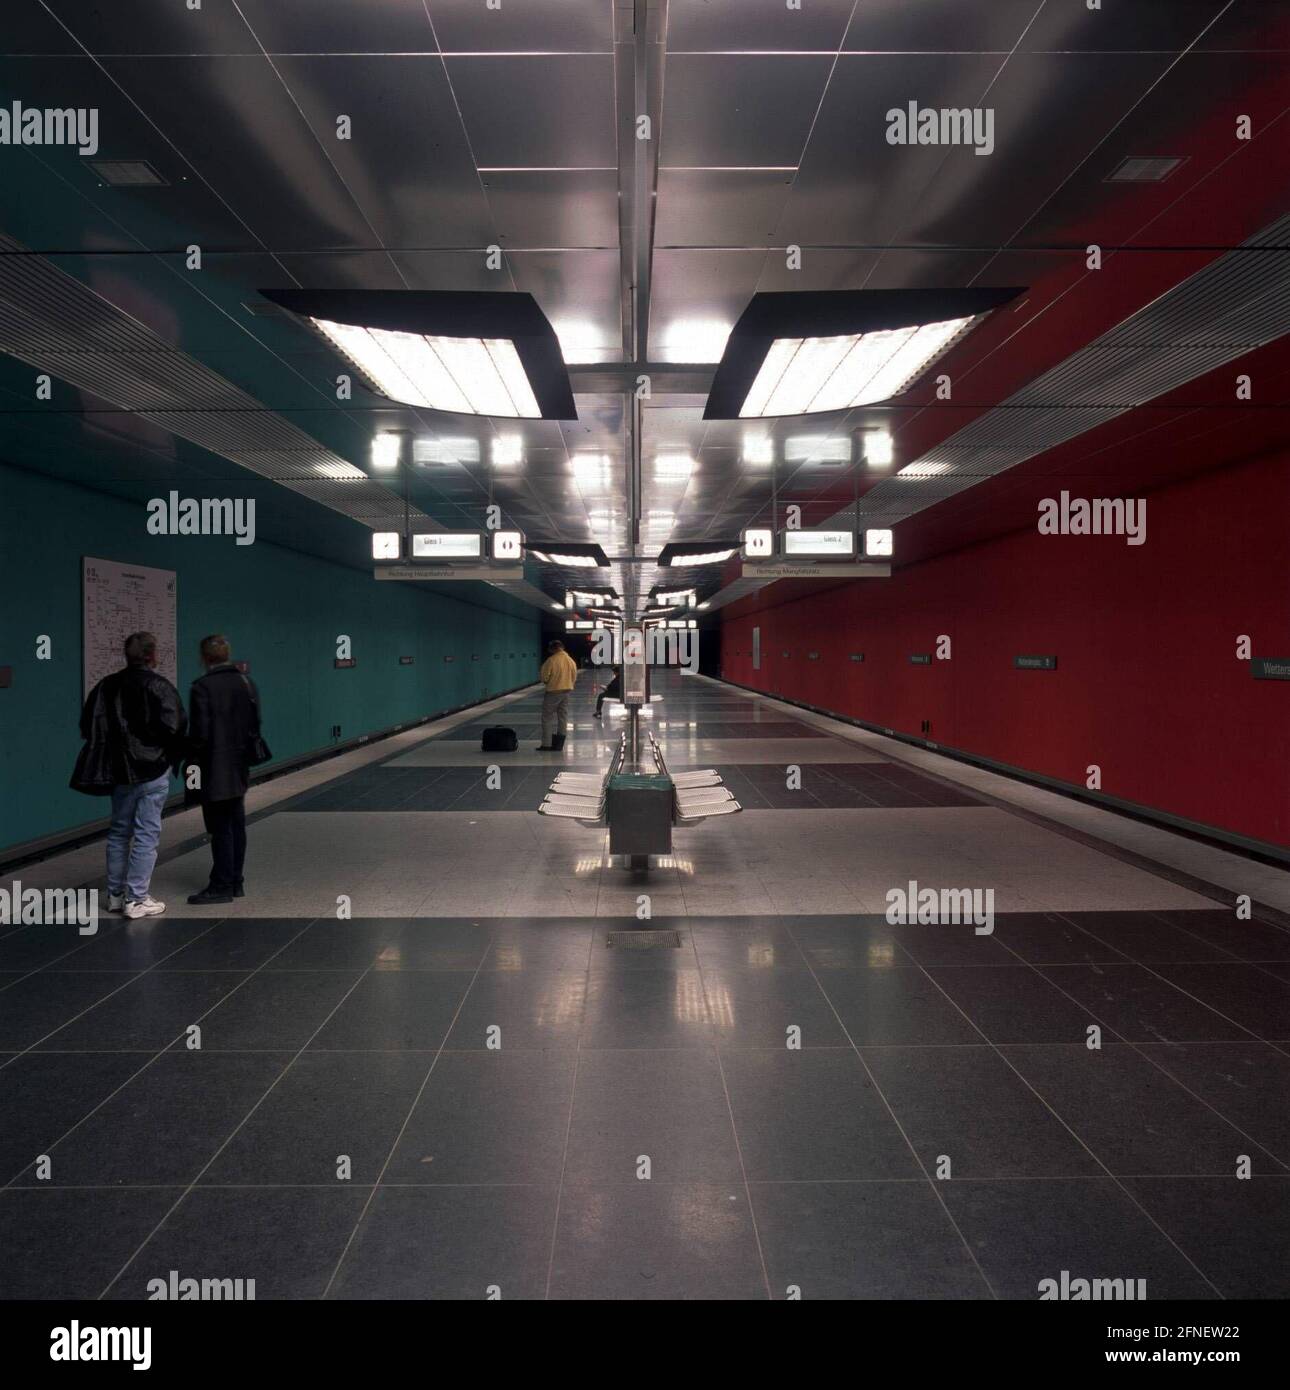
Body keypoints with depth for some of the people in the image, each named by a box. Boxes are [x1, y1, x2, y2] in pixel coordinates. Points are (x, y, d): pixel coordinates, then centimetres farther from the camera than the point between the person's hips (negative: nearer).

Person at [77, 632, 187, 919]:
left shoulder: (107, 686, 6)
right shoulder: (158, 686, -13)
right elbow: (173, 727, -21)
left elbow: (87, 725, 7)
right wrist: (173, 754, -3)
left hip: (119, 769, 6)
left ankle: (115, 895, 24)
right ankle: (136, 900, 2)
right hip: (152, 771, -6)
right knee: (147, 834, 0)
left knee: (119, 831, 16)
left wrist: (113, 743, 17)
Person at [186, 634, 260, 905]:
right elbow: (255, 724, 8)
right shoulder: (245, 682, 5)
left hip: (214, 771, -6)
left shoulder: (202, 686, -15)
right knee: (236, 825, 12)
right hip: (239, 769, 6)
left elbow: (200, 731, -16)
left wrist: (192, 761, -3)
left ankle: (221, 886, 7)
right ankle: (235, 882, 20)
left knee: (220, 829, 0)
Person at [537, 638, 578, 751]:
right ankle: (558, 745, 15)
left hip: (553, 692, -6)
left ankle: (546, 744, 0)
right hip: (566, 692, 6)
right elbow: (574, 678, 10)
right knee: (563, 718, 11)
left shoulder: (551, 660, -15)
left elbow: (543, 677, -10)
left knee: (547, 718, 3)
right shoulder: (571, 661, 3)